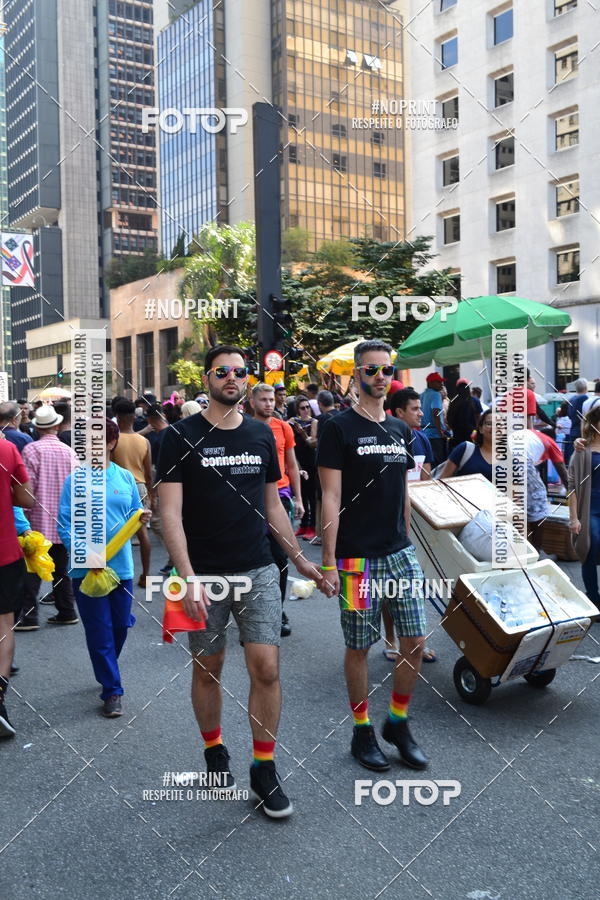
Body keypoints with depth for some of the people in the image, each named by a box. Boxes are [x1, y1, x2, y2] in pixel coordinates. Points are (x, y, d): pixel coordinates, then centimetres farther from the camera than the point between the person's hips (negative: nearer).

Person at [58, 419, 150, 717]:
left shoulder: (125, 478, 4)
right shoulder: (75, 481, -4)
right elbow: (65, 525, -8)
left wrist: (141, 519, -12)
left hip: (121, 566, 3)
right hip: (87, 570, -3)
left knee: (120, 625, 15)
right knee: (100, 632, 2)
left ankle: (107, 669, 42)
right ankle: (112, 690, 15)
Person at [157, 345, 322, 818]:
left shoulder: (262, 434, 8)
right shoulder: (182, 437, -5)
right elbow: (170, 512, -10)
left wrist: (300, 558, 13)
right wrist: (188, 578, -18)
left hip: (258, 571, 2)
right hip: (205, 575, -2)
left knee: (266, 668, -4)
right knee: (207, 669, 12)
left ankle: (264, 766, 13)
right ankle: (214, 749, 35)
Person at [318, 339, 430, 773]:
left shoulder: (401, 431, 12)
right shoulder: (340, 428, -7)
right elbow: (331, 499, -11)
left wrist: (407, 542, 18)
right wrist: (329, 561, -13)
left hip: (401, 552, 6)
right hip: (358, 556, -6)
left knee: (416, 642, 5)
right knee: (359, 647, 6)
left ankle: (398, 723, 26)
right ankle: (362, 732, 23)